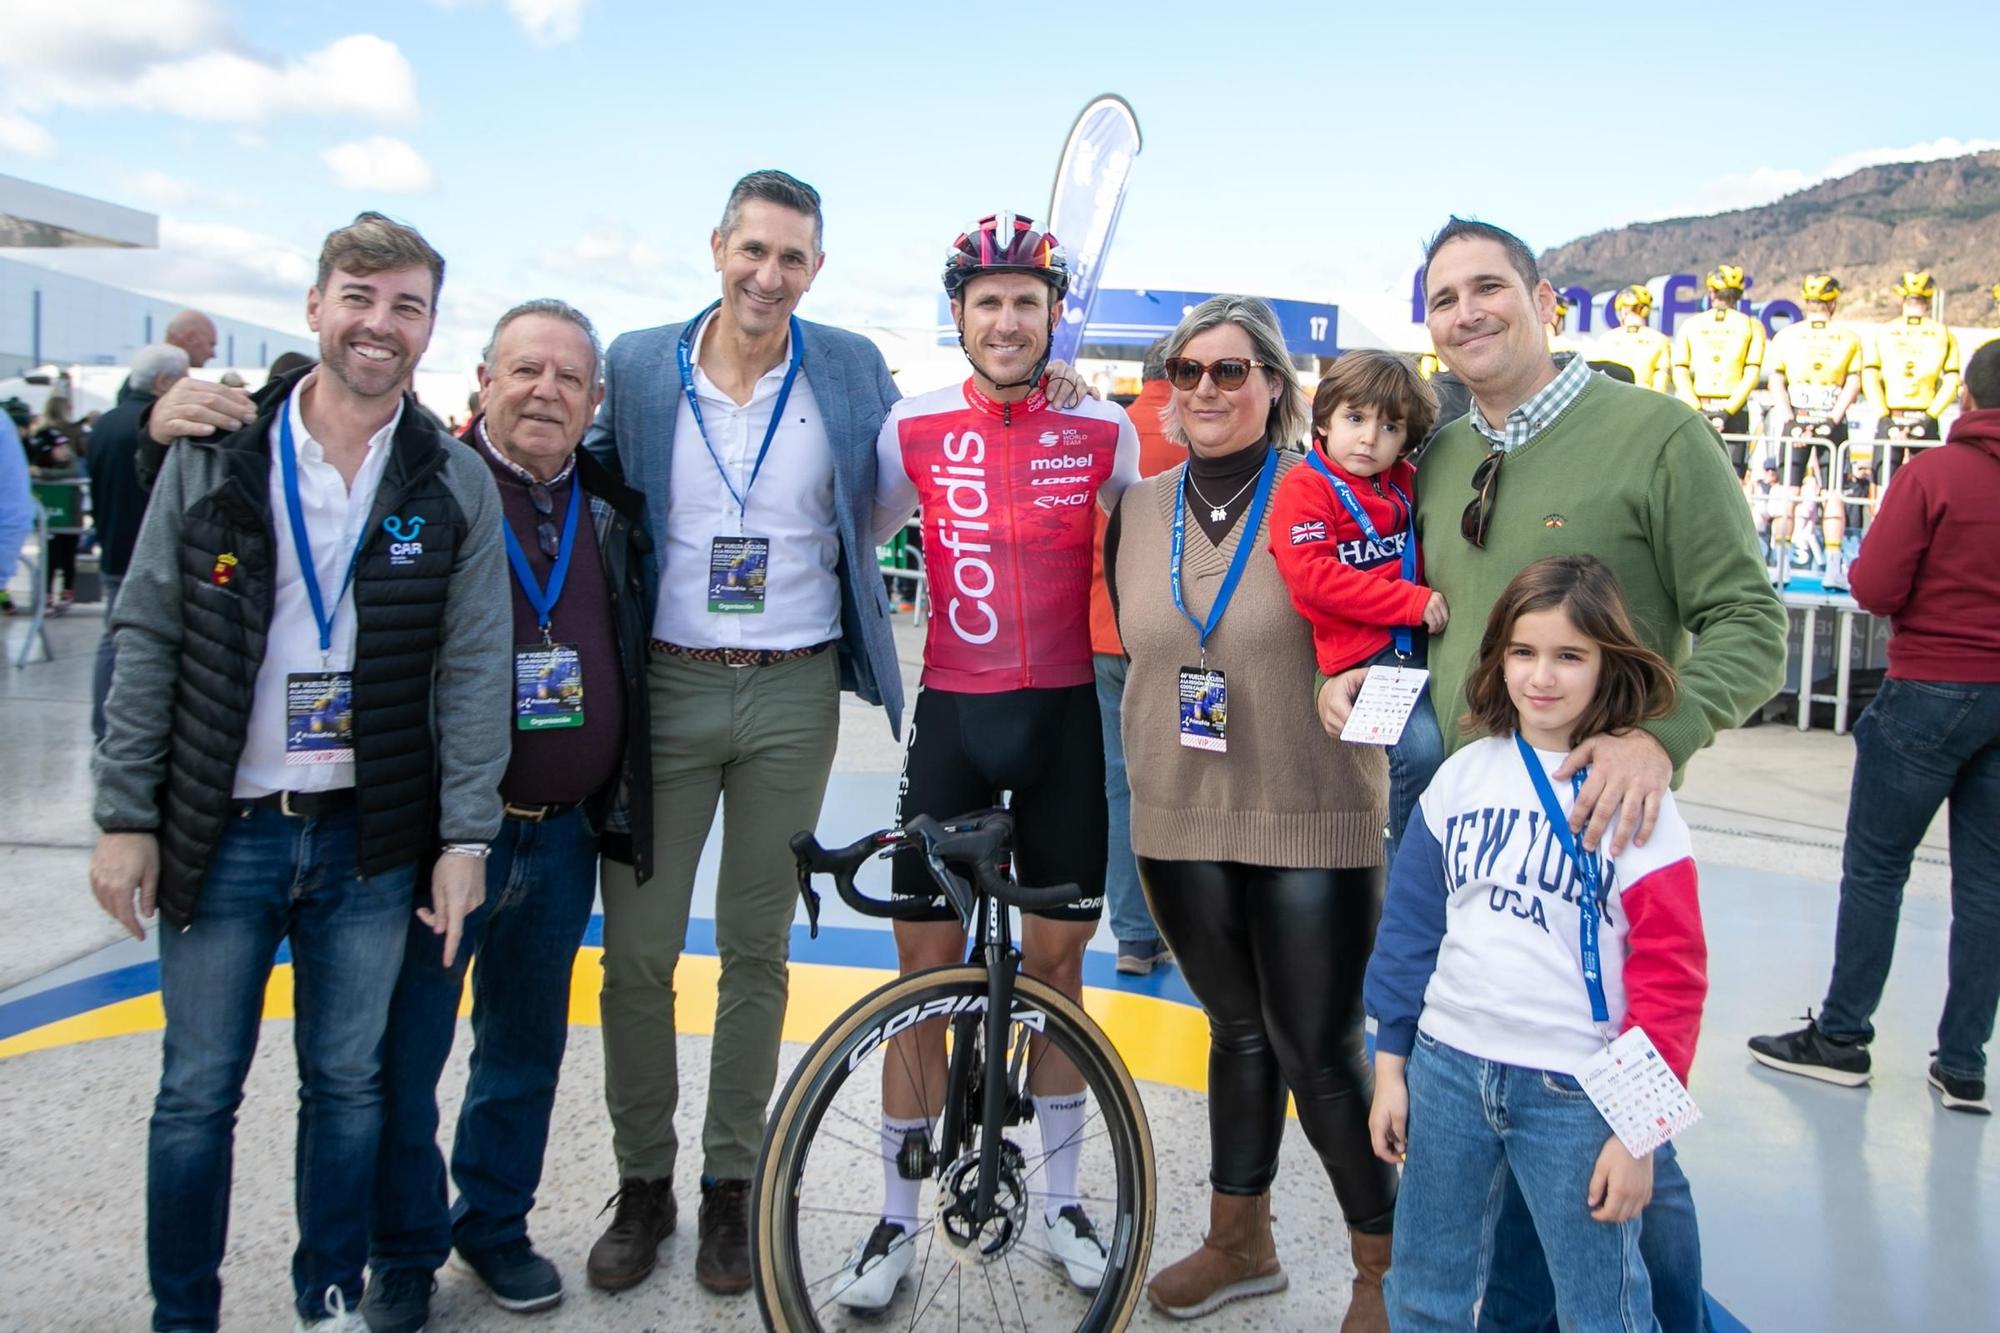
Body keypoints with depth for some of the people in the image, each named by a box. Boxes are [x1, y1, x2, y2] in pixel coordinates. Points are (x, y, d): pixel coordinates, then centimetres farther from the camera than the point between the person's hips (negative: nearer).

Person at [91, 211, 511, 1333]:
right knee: (199, 1092, 9)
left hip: (369, 836, 0)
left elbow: (474, 669, -1)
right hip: (220, 830, 0)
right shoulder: (215, 455, 0)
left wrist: (466, 835, -5)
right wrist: (125, 817, -2)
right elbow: (147, 640, 1)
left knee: (350, 1084, 12)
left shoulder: (457, 485, 0)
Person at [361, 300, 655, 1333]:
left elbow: (638, 655, 18)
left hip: (563, 832, 4)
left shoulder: (612, 506, 8)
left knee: (528, 1045, 16)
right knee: (405, 1044, 6)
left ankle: (495, 1226, 36)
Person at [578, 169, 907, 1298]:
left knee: (758, 951, 10)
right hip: (665, 688, 0)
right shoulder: (638, 367, 2)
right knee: (638, 952, 5)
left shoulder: (853, 372, 2)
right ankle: (643, 1183, 25)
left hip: (793, 696, 0)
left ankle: (732, 1184, 27)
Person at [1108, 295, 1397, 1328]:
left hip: (1312, 824, -4)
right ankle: (1239, 1240, 35)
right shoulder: (1138, 510, 8)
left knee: (1318, 1049, 2)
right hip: (1179, 823, 5)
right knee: (1237, 1031, 18)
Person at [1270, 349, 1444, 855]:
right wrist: (1412, 602, -20)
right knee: (1421, 748, -21)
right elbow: (1312, 575, -18)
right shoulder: (1305, 488, -6)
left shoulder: (1406, 481, 14)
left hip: (1421, 634, 7)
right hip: (1364, 645, -7)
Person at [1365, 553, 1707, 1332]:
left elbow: (1670, 977, -8)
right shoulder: (1461, 776, 2)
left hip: (1576, 1093, -4)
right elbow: (1411, 925, 7)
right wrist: (1391, 1063, 7)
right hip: (1446, 1066, 4)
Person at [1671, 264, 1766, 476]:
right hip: (1734, 412, -1)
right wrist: (1727, 411, -9)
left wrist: (1697, 411, -8)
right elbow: (1751, 375, -5)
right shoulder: (1751, 325, 5)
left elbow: (1680, 373, -3)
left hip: (1698, 410, 1)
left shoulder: (1690, 325, 7)